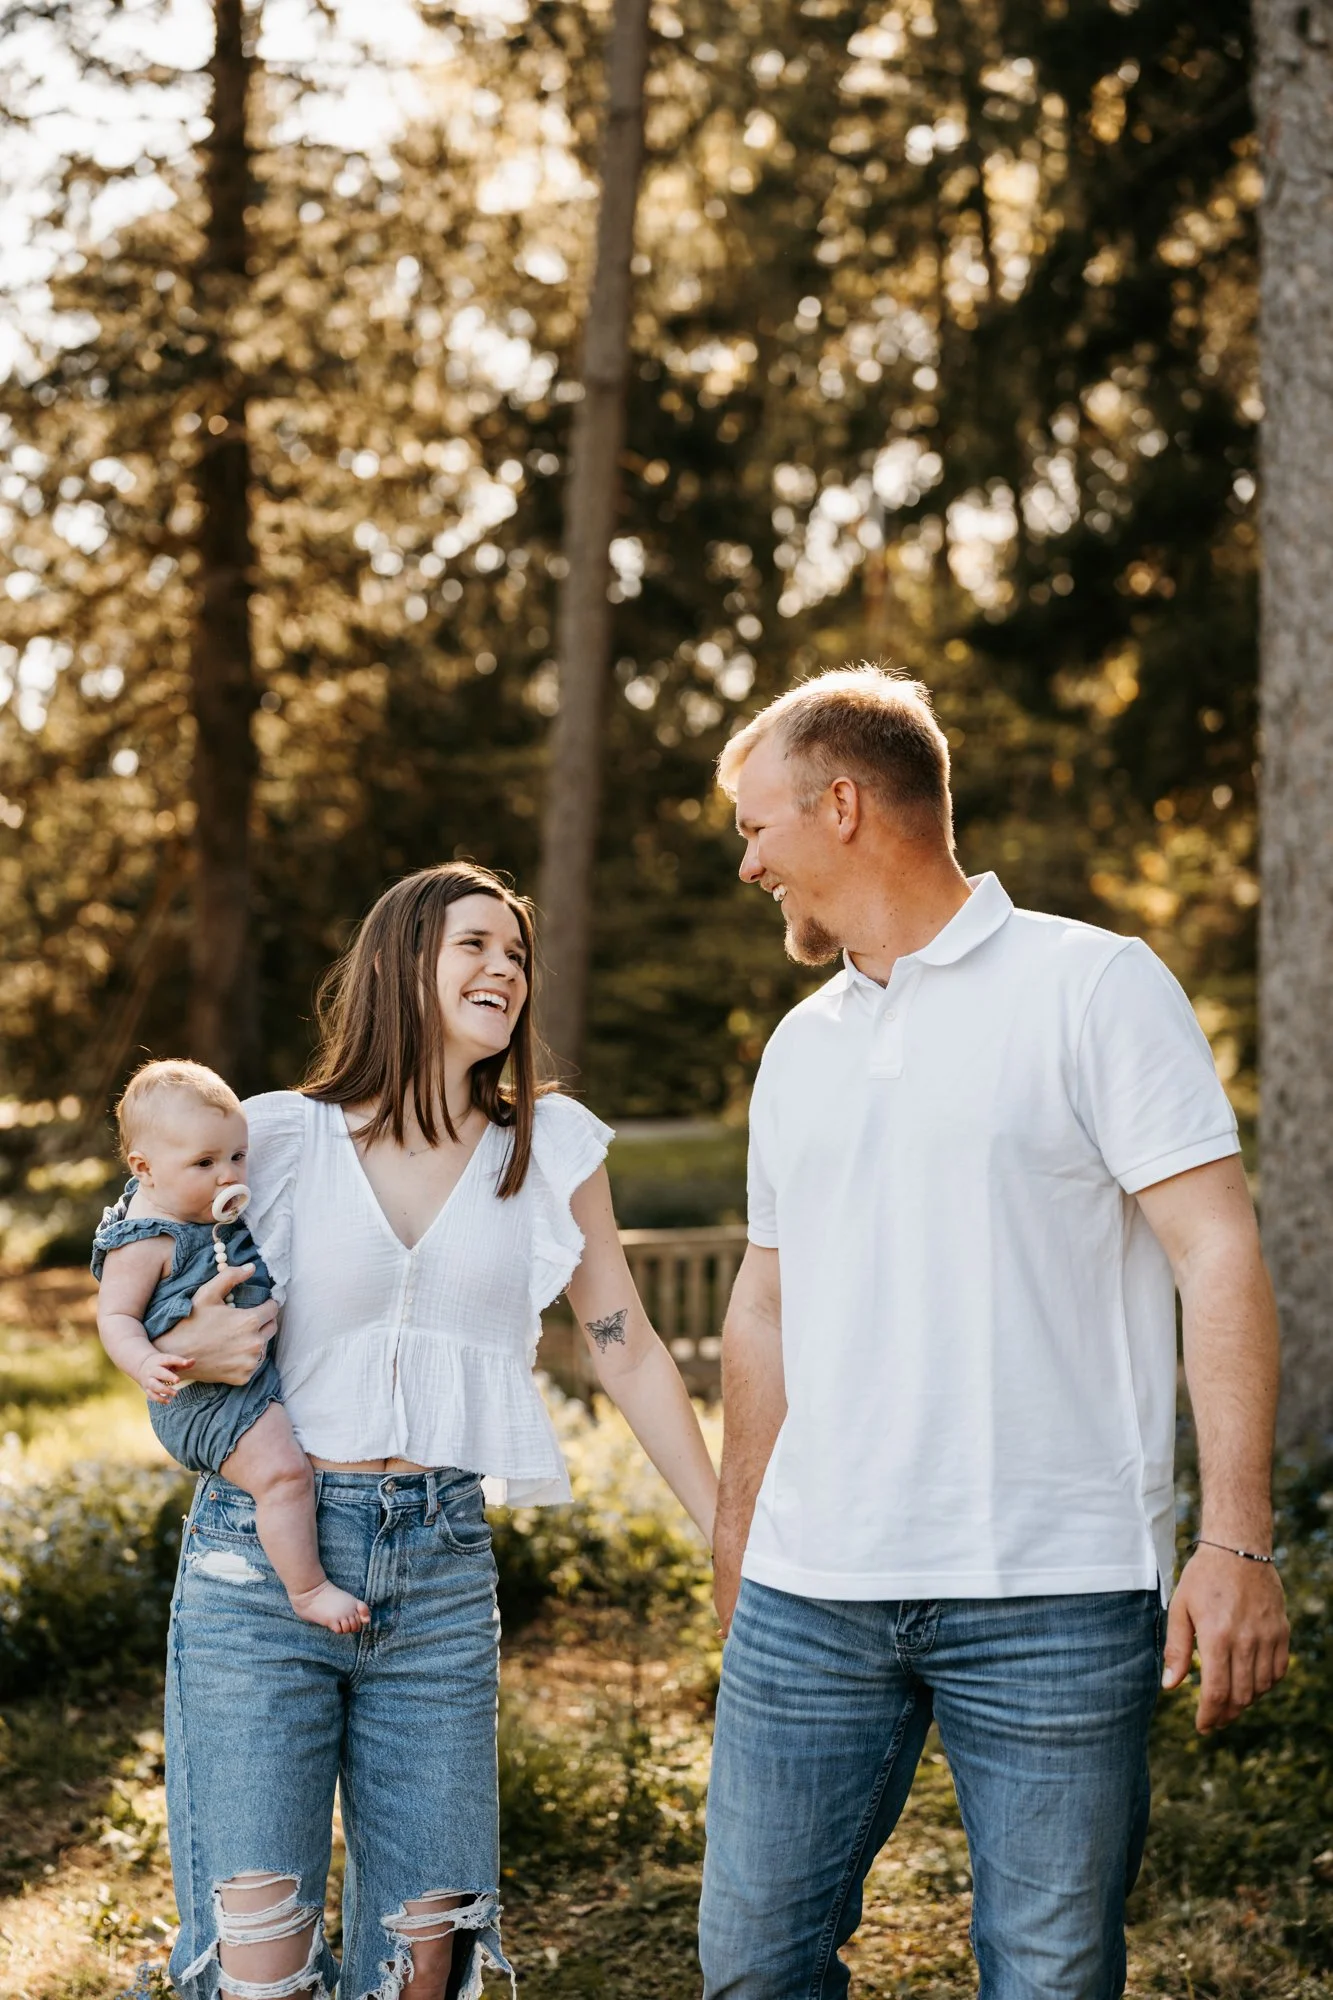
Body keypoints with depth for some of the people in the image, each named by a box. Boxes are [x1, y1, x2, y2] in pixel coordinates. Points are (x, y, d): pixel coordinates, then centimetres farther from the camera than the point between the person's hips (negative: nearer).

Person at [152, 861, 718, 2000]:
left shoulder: (550, 1149, 6)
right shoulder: (282, 1138, 2)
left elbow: (628, 1353, 10)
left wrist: (733, 1540, 7)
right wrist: (183, 1351, -9)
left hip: (442, 1565, 2)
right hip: (264, 1551, -1)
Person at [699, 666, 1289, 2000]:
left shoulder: (1095, 985, -3)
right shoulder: (799, 1047, 15)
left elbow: (1216, 1254, -8)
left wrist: (1236, 1542, -15)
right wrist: (735, 1541, 20)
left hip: (1052, 1595, -5)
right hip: (811, 1593, 5)